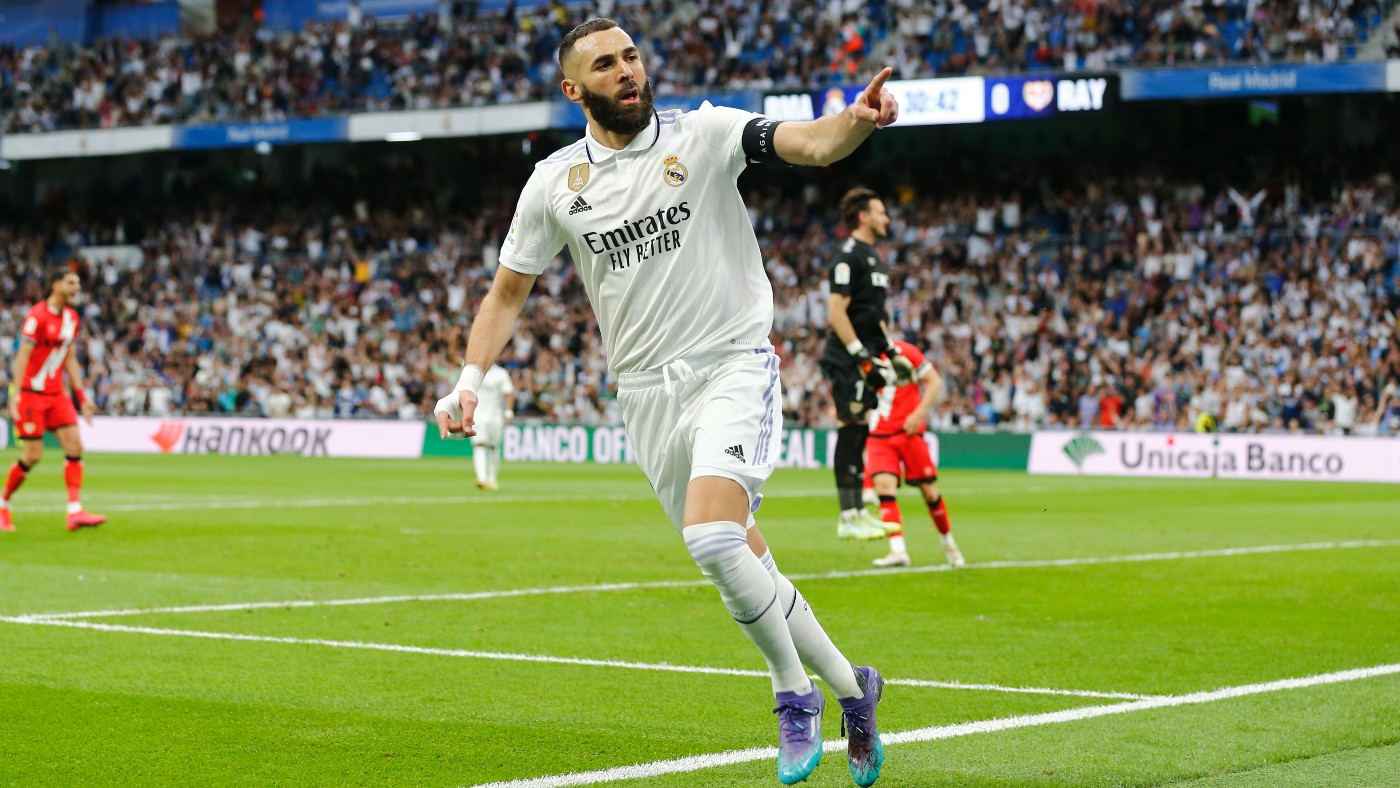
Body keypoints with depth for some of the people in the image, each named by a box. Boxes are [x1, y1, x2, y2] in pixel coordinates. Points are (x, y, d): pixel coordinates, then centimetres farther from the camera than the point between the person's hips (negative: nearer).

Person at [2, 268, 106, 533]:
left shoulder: (71, 317, 9)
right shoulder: (37, 315, -14)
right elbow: (22, 356, -16)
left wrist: (82, 396, 13)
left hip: (56, 394, 7)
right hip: (31, 392, -7)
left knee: (75, 446, -7)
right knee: (33, 456, -6)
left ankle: (75, 511, -9)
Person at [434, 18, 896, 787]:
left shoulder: (703, 133, -5)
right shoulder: (554, 183, 3)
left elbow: (811, 144, -19)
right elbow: (506, 293, 12)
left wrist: (857, 119, -41)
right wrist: (469, 381, -1)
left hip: (733, 367, -4)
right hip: (647, 396, 4)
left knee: (712, 533, -25)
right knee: (738, 562, 7)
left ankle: (794, 692, -4)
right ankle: (848, 686, 26)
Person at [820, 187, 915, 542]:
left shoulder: (872, 256, 19)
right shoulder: (849, 257, -13)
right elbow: (836, 313, -19)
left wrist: (890, 351, 20)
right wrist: (861, 356, -21)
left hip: (865, 357, 10)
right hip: (848, 359, -10)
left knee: (859, 433, 11)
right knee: (851, 431, -8)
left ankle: (857, 511, 16)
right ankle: (848, 517, -6)